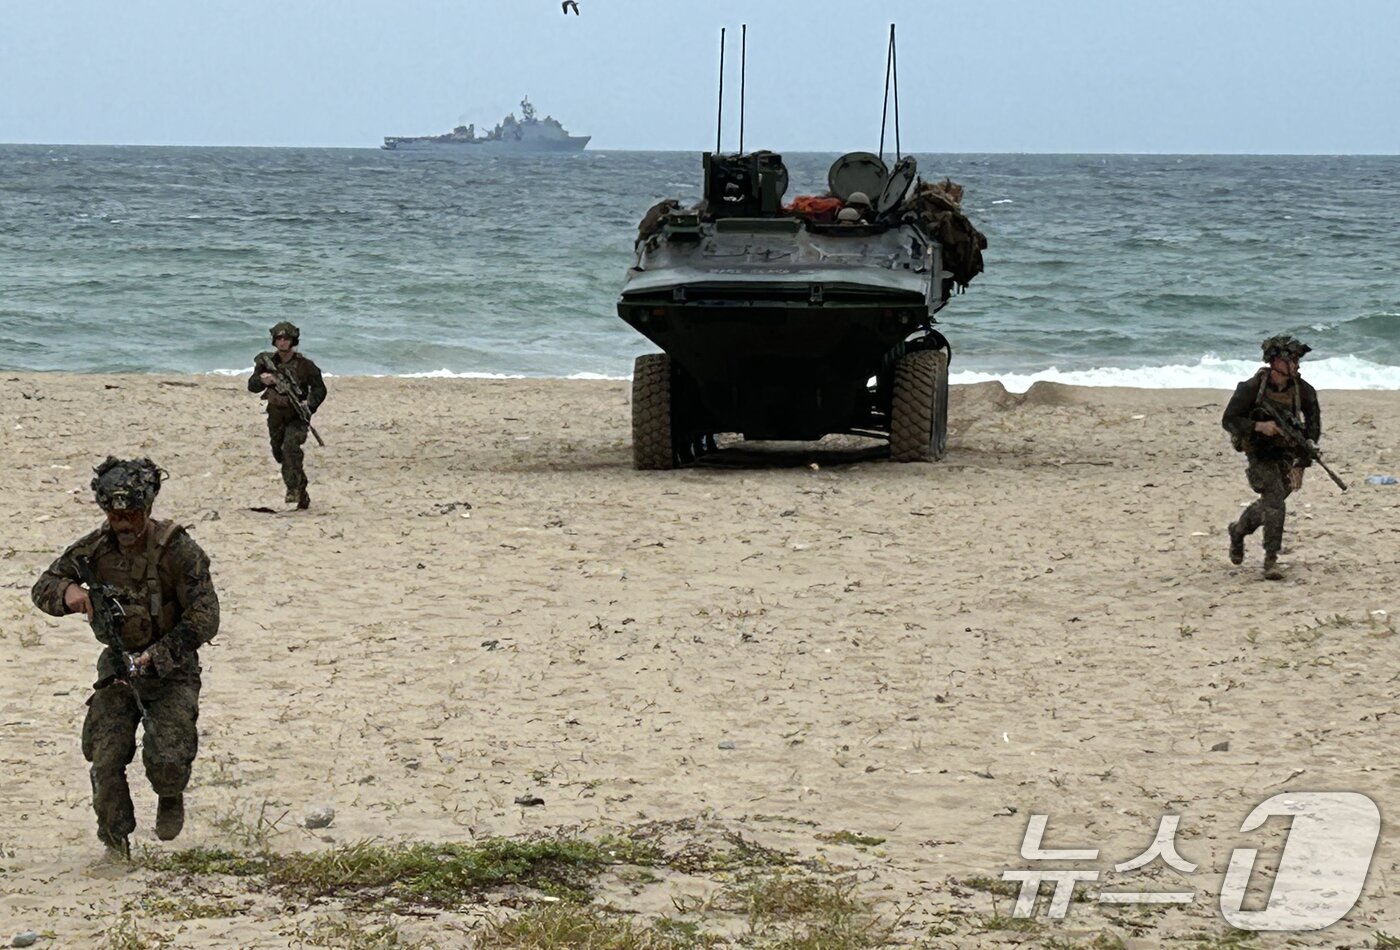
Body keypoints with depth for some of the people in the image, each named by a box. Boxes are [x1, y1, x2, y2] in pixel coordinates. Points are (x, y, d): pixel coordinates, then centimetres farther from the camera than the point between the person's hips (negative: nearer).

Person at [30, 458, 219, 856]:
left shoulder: (179, 551, -16)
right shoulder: (94, 549, -4)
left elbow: (204, 620, -16)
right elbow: (42, 587, 4)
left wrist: (154, 657, -23)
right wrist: (67, 591, -21)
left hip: (171, 670, -3)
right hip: (118, 666, 3)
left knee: (166, 757, -18)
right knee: (106, 756, -9)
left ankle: (171, 798, 18)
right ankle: (115, 837, 13)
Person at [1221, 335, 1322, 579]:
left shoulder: (1304, 391, -12)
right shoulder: (1252, 388, -19)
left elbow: (1312, 429, -6)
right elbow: (1228, 420, -14)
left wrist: (1301, 465, -11)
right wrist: (1259, 426, -29)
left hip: (1286, 454, 4)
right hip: (1260, 455, -4)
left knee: (1270, 504, 13)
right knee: (1275, 499, -18)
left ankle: (1238, 530, 42)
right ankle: (1270, 560, -11)